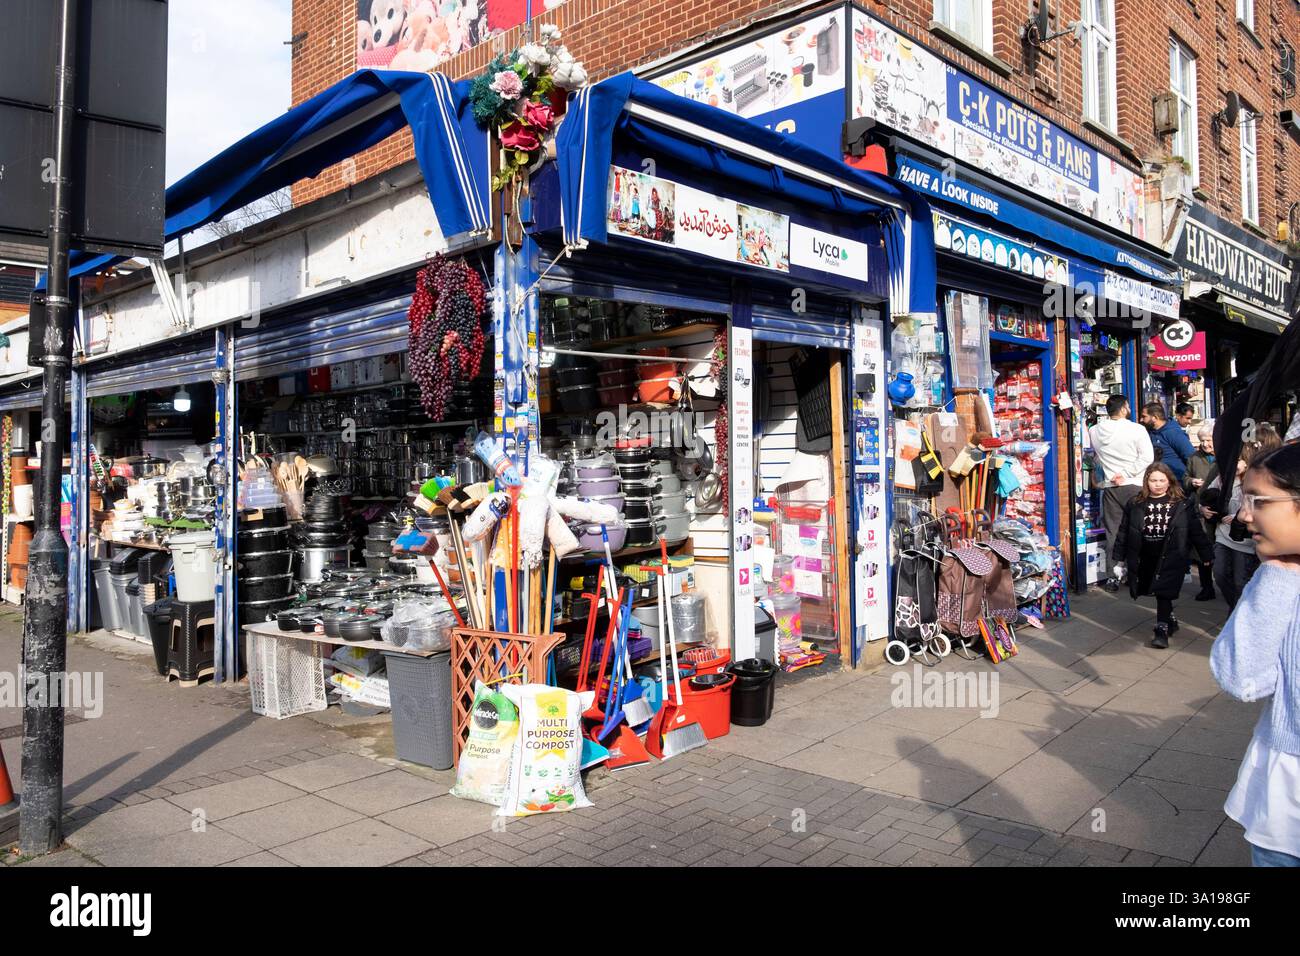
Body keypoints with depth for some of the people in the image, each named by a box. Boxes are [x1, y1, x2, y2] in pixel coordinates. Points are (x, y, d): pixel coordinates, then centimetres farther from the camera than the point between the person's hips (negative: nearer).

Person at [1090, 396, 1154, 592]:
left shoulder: (1094, 431, 1)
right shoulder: (1137, 429, -11)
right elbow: (1147, 457, -13)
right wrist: (1125, 473, -10)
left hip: (1110, 487, 3)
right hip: (1134, 487, -3)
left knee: (1112, 533, 9)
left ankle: (1113, 578, 11)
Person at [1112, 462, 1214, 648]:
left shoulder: (1182, 504, -2)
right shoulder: (1135, 504, 2)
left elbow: (1196, 531, 1)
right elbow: (1124, 531, 6)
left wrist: (1206, 554, 1)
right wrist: (1119, 556, 6)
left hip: (1169, 556, -3)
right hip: (1144, 559, 3)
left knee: (1164, 591, -7)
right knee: (1154, 590, 13)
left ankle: (1162, 628, 2)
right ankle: (1170, 619, 34)